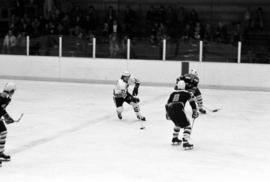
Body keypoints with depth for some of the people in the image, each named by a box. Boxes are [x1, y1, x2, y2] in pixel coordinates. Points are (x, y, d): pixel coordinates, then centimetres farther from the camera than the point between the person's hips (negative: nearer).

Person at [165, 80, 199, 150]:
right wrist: (195, 111, 14)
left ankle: (174, 139, 38)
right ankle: (185, 142, -17)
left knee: (178, 123, 33)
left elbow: (167, 104, 30)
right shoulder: (187, 93, 18)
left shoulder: (173, 93, 29)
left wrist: (167, 114, 41)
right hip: (178, 109, -6)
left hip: (170, 110, 6)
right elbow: (192, 102, 8)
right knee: (187, 125, 1)